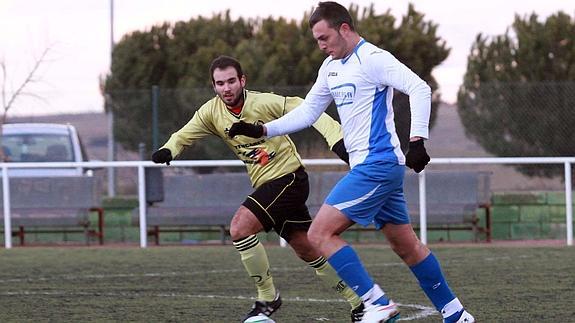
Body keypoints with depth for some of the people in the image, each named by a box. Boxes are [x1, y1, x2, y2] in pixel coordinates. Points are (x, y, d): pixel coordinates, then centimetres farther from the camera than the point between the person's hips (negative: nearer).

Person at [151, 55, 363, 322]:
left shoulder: (263, 102, -18)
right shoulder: (211, 112, 1)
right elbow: (184, 136, 9)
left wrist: (337, 140, -29)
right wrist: (168, 150, -13)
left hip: (289, 177, -7)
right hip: (266, 185, 7)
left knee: (239, 227, -20)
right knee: (309, 252, 11)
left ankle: (268, 298, -6)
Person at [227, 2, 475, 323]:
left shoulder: (372, 59, -12)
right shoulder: (331, 67, 16)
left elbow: (420, 89, -21)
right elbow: (307, 112, 22)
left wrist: (417, 140, -29)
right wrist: (260, 130, 13)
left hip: (376, 165, -10)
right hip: (378, 167, 10)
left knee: (320, 233, -12)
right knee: (407, 245, 14)